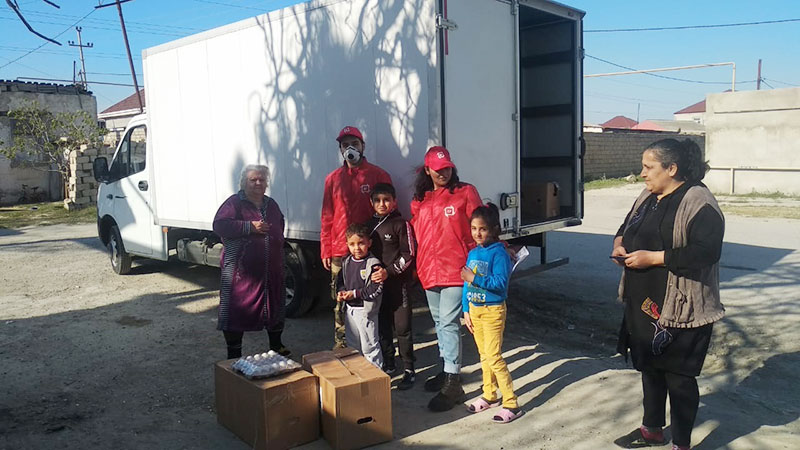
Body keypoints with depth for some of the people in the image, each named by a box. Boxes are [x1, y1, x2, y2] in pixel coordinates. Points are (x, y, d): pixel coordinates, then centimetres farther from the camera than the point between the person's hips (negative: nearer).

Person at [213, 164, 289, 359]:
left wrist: (276, 239, 13)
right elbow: (219, 226, -16)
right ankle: (234, 353, 11)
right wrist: (250, 226, -20)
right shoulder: (234, 203, -4)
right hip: (240, 270, -6)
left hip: (271, 270, 6)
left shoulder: (271, 204, 17)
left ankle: (276, 346, 33)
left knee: (274, 306, 15)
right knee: (236, 310, -2)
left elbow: (280, 227, 33)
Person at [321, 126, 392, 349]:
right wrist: (325, 250, 7)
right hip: (340, 253, 2)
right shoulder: (333, 179, 11)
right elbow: (327, 217, 13)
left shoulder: (378, 175, 3)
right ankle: (340, 347, 18)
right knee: (341, 303, 5)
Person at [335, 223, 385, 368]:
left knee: (369, 345, 2)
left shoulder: (373, 264, -18)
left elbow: (376, 289, -21)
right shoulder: (346, 262, 5)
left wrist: (355, 294, -21)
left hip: (365, 310, -7)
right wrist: (340, 292, -3)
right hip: (349, 309, 8)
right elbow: (340, 279, 18)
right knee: (352, 343, 21)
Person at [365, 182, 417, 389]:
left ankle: (408, 370, 8)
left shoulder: (401, 224, -8)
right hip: (377, 283, 6)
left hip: (399, 282, -6)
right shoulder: (370, 224, 11)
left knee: (402, 327, -1)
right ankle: (388, 365, 28)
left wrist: (389, 271, -17)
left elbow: (408, 254, -11)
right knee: (382, 326, 14)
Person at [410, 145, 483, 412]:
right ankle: (447, 369, 33)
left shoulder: (465, 193, -3)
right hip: (429, 272, 6)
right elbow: (416, 234, 18)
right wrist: (416, 265, 13)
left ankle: (453, 384, -3)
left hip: (456, 270, -6)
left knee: (448, 323, -9)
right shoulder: (419, 201, 12)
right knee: (440, 323, 17)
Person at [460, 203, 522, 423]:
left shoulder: (498, 253, -15)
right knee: (484, 355, 17)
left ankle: (511, 404, 1)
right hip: (474, 309, 7)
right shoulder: (472, 253, 6)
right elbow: (466, 283, 10)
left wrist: (475, 279, -25)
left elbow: (500, 283, -23)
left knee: (494, 357, -7)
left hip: (493, 310, -7)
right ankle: (490, 395, 31)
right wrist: (466, 311, 9)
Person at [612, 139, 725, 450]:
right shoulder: (648, 197, 10)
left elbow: (706, 251, -26)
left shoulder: (698, 202, -17)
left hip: (679, 308, -9)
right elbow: (628, 226, 25)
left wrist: (653, 257, -24)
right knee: (649, 367, 20)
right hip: (643, 303, 9)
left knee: (678, 376, 4)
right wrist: (620, 243, 2)